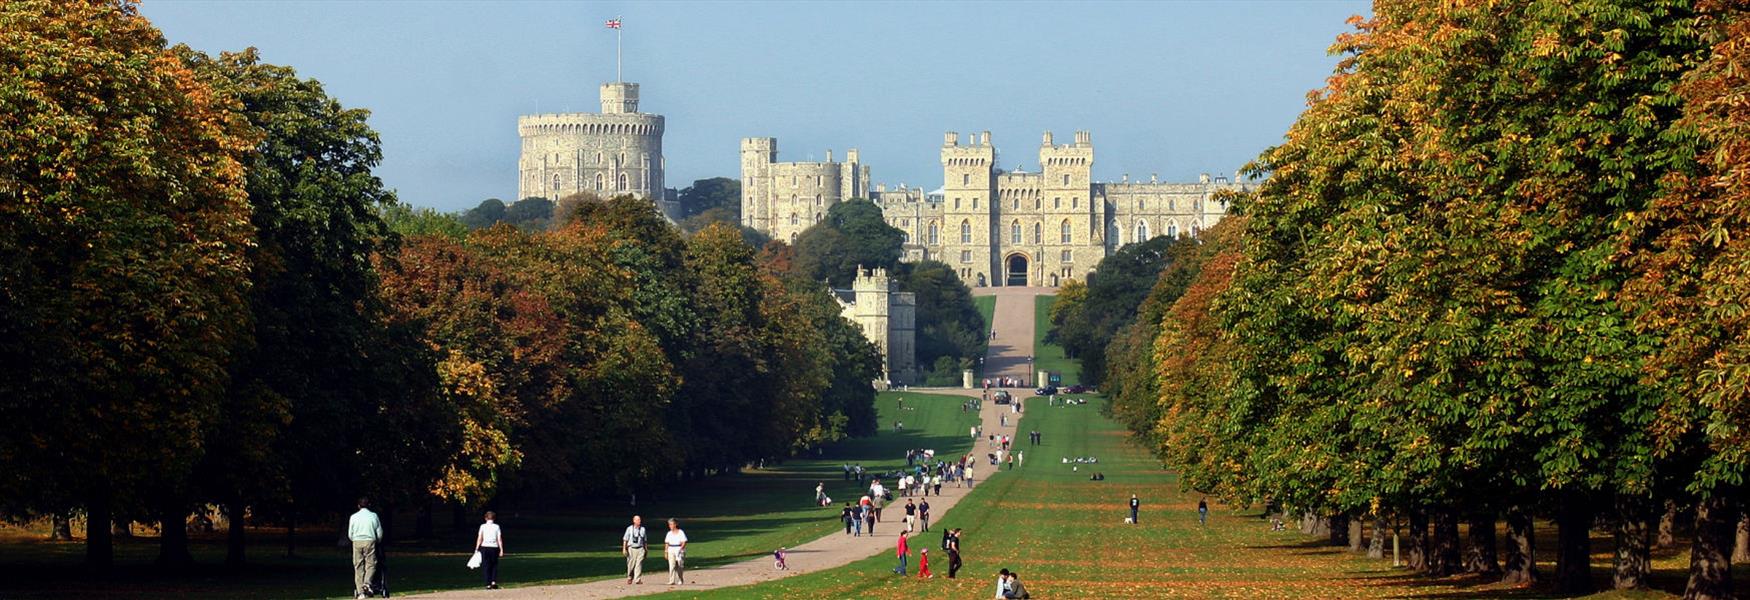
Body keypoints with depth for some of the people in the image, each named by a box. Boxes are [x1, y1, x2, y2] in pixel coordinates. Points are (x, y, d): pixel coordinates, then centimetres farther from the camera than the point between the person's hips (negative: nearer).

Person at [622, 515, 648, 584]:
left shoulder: (642, 529, 9)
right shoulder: (629, 528, 0)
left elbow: (645, 540, 16)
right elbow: (625, 539, 1)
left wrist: (646, 549, 16)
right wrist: (624, 549, -6)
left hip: (640, 549, 1)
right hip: (631, 548, -1)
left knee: (639, 564, -8)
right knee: (631, 565, 2)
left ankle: (637, 579, -9)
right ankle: (629, 578, 20)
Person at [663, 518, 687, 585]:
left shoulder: (681, 533, -1)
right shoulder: (669, 533, 11)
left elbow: (684, 542, -6)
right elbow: (667, 543, 14)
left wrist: (681, 549, -18)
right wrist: (666, 551, 7)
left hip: (679, 550, -3)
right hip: (671, 550, 3)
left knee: (680, 566, 2)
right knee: (672, 565, -11)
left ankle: (680, 580, 17)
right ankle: (672, 581, -16)